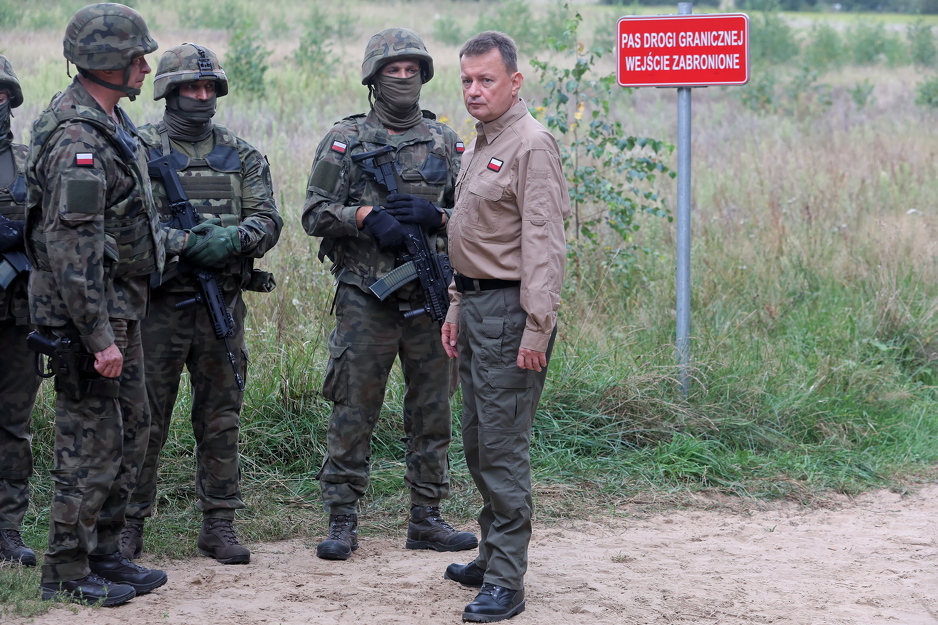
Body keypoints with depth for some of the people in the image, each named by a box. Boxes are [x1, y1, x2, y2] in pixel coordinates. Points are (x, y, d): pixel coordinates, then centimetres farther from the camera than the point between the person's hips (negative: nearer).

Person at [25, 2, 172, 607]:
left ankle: (104, 555, 24)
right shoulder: (76, 138, -21)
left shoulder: (112, 121, 11)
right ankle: (67, 572, 4)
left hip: (120, 303, 10)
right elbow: (72, 250, -25)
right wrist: (98, 337, -25)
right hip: (87, 310, -10)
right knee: (93, 443, -5)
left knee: (131, 431, 15)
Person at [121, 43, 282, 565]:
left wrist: (234, 238, -18)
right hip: (159, 302, -3)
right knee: (145, 419, 1)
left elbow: (268, 220, 3)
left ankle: (220, 524, 15)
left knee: (221, 419, 7)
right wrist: (181, 241, -21)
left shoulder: (242, 155, 11)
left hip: (223, 302, 3)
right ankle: (130, 523, 11)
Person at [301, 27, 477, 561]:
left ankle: (427, 519, 17)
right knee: (354, 413, -1)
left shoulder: (446, 142, 10)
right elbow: (315, 214, -1)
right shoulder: (346, 140, 3)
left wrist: (433, 216, -11)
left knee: (432, 412, 8)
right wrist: (365, 215, -16)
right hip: (366, 298, -3)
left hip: (430, 297, 3)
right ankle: (343, 522, 6)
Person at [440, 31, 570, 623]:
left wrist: (537, 329, -23)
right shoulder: (480, 146, 18)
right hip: (475, 305, 10)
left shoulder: (531, 144, -13)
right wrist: (457, 310, 21)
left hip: (509, 310, -10)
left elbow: (544, 244, -19)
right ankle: (494, 555, 26)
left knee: (503, 445, -9)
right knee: (478, 442, 14)